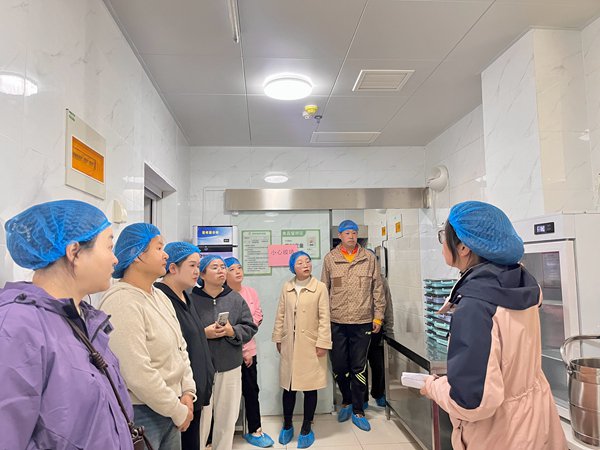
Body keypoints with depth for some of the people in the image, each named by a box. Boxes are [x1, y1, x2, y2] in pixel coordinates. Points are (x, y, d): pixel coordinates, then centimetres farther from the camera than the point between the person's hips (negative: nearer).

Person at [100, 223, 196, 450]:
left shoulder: (159, 296, 7)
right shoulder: (122, 303, -22)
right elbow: (138, 374, -25)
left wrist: (187, 392, 1)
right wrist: (178, 410, -15)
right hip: (140, 413, -8)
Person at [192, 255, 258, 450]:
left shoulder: (236, 298, 3)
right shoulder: (191, 299, -6)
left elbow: (250, 328, 3)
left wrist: (232, 331, -14)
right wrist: (204, 333, -18)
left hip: (230, 367, 3)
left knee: (227, 417, 14)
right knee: (201, 418, 4)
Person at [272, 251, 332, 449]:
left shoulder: (320, 287, -7)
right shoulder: (286, 287, 4)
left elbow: (324, 318, -8)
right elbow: (280, 315, 8)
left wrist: (322, 343, -11)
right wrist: (278, 339, 8)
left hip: (310, 345, -3)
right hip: (289, 345, 3)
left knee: (309, 387, 7)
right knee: (288, 385, 11)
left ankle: (307, 429, 25)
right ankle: (287, 425, 31)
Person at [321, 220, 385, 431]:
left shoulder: (369, 259, 2)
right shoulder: (329, 259, 1)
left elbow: (377, 289, 4)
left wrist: (378, 316, 2)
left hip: (363, 321, 0)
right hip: (337, 322, 1)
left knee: (359, 368, 8)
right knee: (338, 366, 10)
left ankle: (358, 411, 24)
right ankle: (347, 401, 35)